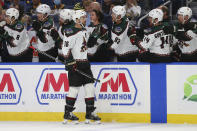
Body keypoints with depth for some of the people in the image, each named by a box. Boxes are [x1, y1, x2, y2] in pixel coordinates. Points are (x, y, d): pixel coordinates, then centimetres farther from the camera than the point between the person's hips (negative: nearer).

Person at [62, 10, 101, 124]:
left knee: (90, 87, 4)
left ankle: (90, 112, 8)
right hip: (75, 64, -9)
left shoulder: (84, 31, 14)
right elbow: (66, 48, -19)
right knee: (74, 88, -5)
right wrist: (70, 61, -23)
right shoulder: (73, 33, -15)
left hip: (84, 63, 9)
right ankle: (68, 113, 6)